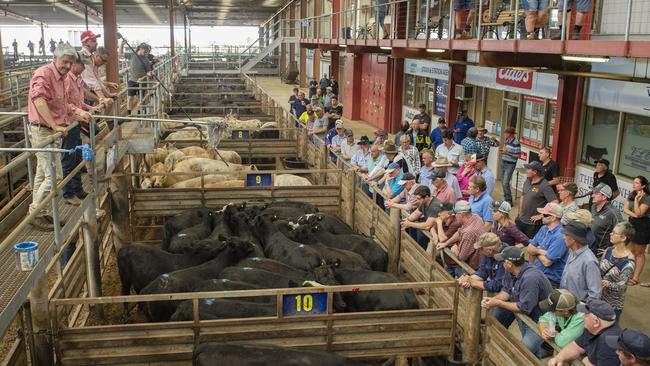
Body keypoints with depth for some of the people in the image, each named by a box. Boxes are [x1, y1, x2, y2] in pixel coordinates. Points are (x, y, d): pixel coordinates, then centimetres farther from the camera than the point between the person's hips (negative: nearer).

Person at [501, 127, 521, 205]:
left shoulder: (516, 143, -16)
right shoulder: (506, 141, 7)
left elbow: (518, 155, -16)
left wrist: (507, 153, -20)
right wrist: (502, 151, -1)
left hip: (510, 165, -8)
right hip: (503, 163, 8)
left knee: (506, 183, -12)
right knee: (503, 182, 13)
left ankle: (509, 200, -3)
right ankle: (505, 198, 24)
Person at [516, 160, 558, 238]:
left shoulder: (544, 186, -19)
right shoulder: (527, 182, 7)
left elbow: (555, 202, -25)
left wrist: (541, 215, -19)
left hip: (533, 223, -8)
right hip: (521, 220, 8)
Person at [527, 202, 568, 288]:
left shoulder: (559, 237, -19)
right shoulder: (544, 229, 9)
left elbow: (547, 262, -19)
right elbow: (530, 248, 9)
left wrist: (536, 251, -3)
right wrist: (540, 251, -9)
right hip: (537, 273, 8)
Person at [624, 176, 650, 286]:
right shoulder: (631, 195, 6)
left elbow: (639, 213, -23)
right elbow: (625, 209, 2)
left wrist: (636, 199, -26)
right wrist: (634, 215, -15)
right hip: (632, 223, 7)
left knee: (639, 253, 2)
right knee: (631, 251, 15)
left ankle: (636, 277, 9)